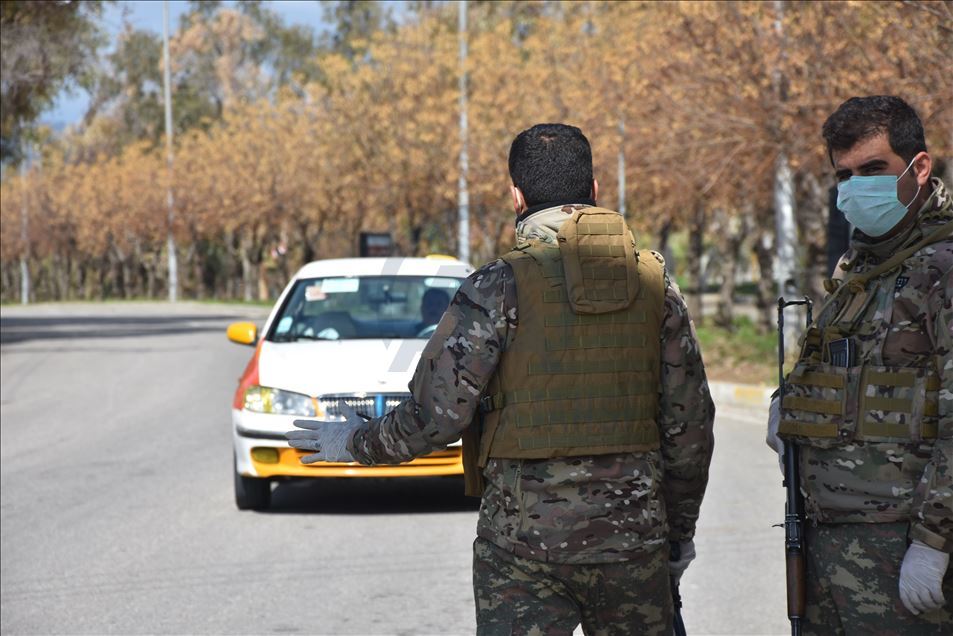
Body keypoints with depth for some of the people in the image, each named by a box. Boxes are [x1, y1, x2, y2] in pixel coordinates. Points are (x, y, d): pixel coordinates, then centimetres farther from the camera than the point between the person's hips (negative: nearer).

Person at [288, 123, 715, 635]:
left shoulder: (499, 289, -8)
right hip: (634, 532, 3)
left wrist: (358, 443, 10)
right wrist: (680, 527, 20)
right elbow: (690, 422, 7)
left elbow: (435, 415, -10)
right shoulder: (655, 283, 4)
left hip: (527, 538, -3)